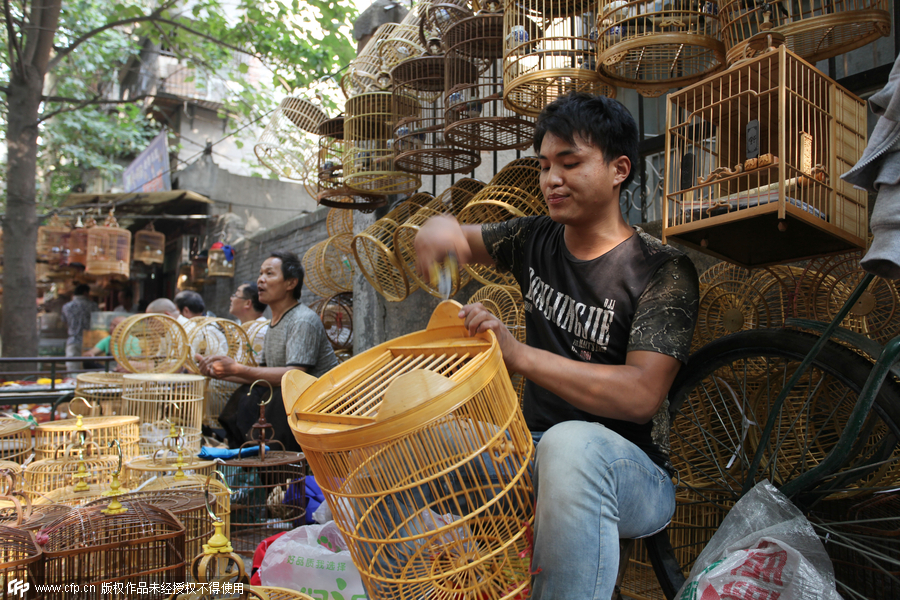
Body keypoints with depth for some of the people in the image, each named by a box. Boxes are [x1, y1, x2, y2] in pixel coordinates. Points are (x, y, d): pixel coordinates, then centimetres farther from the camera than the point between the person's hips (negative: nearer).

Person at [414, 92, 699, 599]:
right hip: (537, 451, 6)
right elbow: (464, 242, 18)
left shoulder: (662, 271, -12)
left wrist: (519, 355, -34)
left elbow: (642, 395, -23)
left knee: (572, 444, -39)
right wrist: (442, 228, -9)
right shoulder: (536, 240, 7)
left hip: (631, 472, -5)